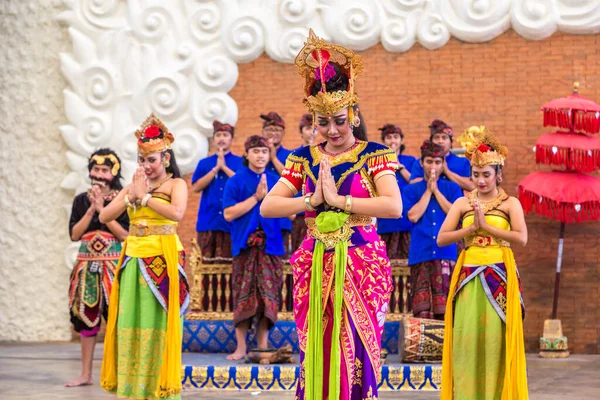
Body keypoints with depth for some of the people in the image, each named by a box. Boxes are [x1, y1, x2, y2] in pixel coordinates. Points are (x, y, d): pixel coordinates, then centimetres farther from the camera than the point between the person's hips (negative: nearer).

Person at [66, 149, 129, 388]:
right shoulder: (81, 200, 10)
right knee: (86, 316, 6)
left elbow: (125, 235, -9)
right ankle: (86, 374, 13)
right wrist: (92, 209, -7)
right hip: (87, 264, 4)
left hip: (114, 265, -4)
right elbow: (74, 234, 2)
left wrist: (102, 209, -11)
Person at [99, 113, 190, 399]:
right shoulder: (133, 185, 14)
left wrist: (145, 196, -10)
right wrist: (131, 195, -3)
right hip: (133, 260, 5)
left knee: (158, 325, -4)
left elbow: (177, 213, -20)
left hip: (163, 260, -5)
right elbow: (104, 217, 7)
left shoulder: (176, 184, 0)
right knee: (131, 324, 2)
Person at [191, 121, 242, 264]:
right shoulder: (204, 163, 12)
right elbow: (196, 187, 0)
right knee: (206, 263, 0)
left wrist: (224, 167, -8)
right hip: (208, 221, 2)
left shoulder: (240, 162, 7)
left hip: (231, 221, -2)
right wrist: (216, 168, -5)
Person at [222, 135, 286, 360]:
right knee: (243, 297, -4)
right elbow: (229, 213, -5)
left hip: (270, 246, 2)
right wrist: (256, 197, -8)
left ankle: (263, 346, 6)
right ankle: (241, 347, 0)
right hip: (245, 246, -2)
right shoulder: (236, 181, 4)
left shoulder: (276, 181, 11)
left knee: (268, 297, -1)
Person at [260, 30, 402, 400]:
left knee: (356, 355, -4)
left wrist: (337, 199, -15)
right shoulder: (305, 159, 8)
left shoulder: (373, 156, -1)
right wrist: (312, 200, -12)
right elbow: (267, 206, 1)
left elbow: (394, 206, -17)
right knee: (315, 357, 4)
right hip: (316, 267, 3)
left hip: (361, 266, -3)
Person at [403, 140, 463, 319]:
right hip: (420, 254, 0)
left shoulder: (452, 188, 13)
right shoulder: (411, 190, 12)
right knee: (421, 307, -5)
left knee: (444, 305, -5)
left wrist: (436, 190, -1)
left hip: (446, 252, 0)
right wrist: (428, 191, 1)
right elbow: (413, 215, -4)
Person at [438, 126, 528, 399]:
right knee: (466, 337, -4)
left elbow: (521, 238, -11)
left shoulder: (510, 203, 3)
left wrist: (486, 226, -12)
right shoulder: (462, 203, 9)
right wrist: (471, 228, -9)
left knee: (496, 337, -4)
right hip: (469, 276, 2)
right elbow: (441, 239, 2)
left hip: (500, 276, -2)